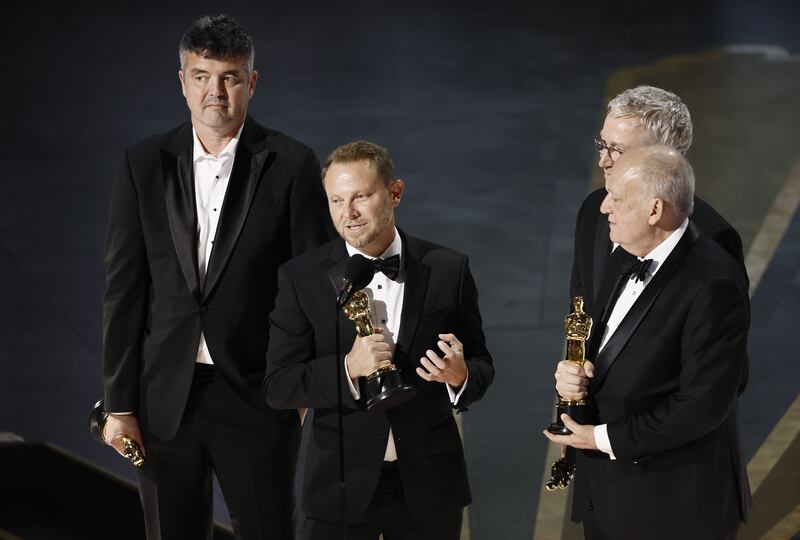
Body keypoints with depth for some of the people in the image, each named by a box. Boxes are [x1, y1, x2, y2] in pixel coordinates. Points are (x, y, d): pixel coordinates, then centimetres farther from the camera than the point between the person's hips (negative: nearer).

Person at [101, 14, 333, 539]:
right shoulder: (144, 165, 2)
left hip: (255, 396, -2)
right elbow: (123, 289, 2)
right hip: (164, 397, 2)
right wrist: (120, 404, 0)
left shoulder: (292, 165, -3)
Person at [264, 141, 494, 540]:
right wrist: (348, 368, -24)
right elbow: (278, 387, -8)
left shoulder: (448, 269, -2)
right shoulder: (302, 278, -5)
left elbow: (481, 365, 5)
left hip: (429, 483, 1)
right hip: (341, 487, -1)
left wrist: (461, 375, -18)